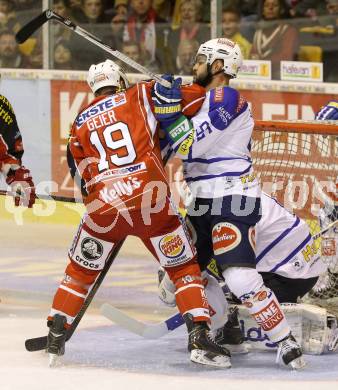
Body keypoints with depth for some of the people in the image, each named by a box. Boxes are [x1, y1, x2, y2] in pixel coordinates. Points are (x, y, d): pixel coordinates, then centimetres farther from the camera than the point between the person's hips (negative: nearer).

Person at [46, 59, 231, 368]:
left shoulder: (80, 124, 20)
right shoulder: (140, 95, 11)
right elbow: (194, 98, 5)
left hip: (103, 204, 2)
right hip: (151, 201, -2)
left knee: (81, 270, 22)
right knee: (184, 268, 10)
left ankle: (55, 337, 22)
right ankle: (199, 339, -2)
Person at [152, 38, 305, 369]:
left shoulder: (227, 99, -14)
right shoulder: (204, 101, 17)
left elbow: (191, 146, -21)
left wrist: (169, 111, -23)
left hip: (232, 199, -11)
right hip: (203, 202, 11)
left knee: (239, 277, -21)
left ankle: (286, 342, -15)